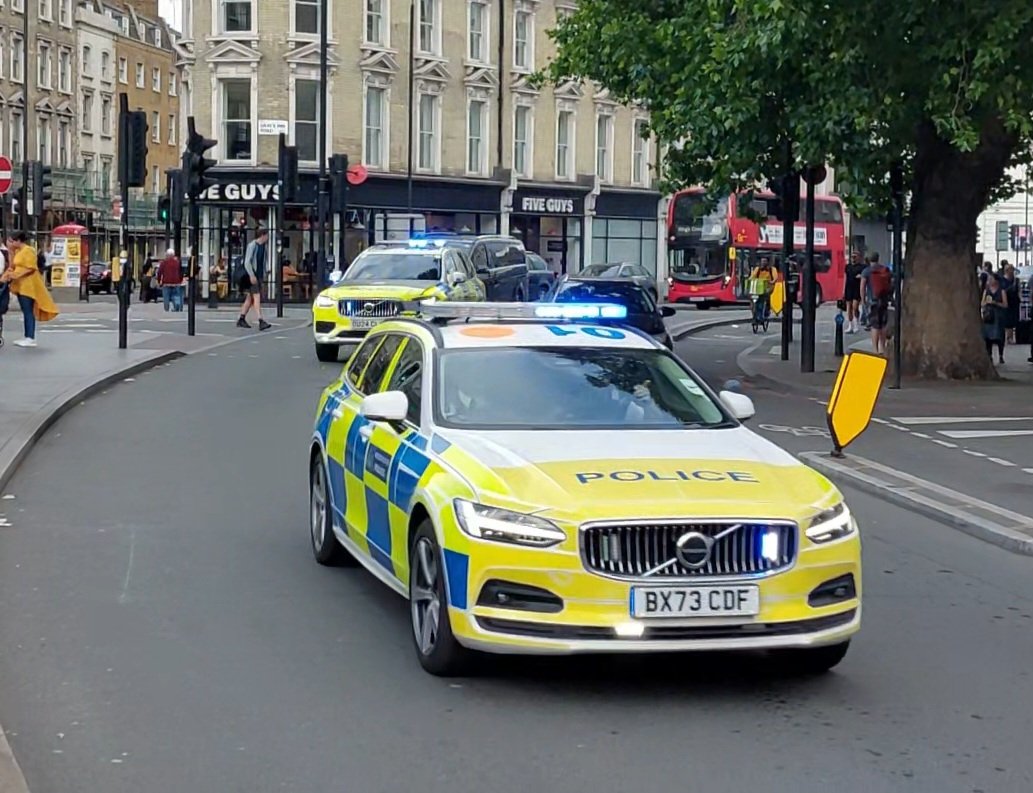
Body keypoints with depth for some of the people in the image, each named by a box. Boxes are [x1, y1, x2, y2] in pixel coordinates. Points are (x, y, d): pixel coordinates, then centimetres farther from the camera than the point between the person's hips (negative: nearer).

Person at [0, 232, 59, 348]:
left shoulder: (28, 251, -12)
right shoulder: (18, 251, 15)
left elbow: (29, 268, -18)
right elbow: (13, 267, 16)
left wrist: (14, 275, -19)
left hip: (28, 285, -9)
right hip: (21, 285, 9)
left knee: (28, 312, -9)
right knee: (26, 312, 9)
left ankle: (31, 339, -10)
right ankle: (27, 337, 10)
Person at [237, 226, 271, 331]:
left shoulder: (263, 246, 13)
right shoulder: (252, 245, -12)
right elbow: (247, 262, -17)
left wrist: (263, 274, 20)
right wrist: (251, 275, -22)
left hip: (258, 275, 9)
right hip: (252, 276, -9)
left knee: (250, 298, 13)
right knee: (256, 297, -15)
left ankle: (241, 319, 22)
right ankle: (261, 322, -23)